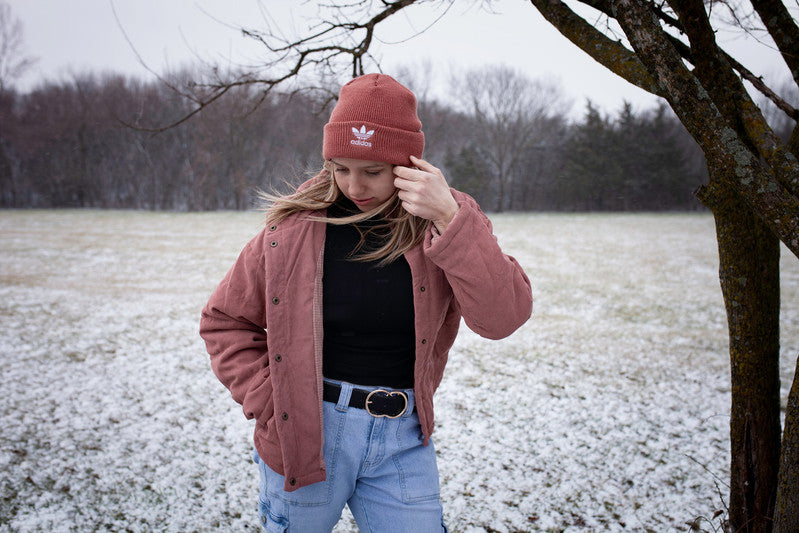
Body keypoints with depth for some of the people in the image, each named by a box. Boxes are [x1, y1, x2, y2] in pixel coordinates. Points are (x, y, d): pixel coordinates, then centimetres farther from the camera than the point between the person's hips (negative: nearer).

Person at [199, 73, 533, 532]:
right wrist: (268, 402, -6)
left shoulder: (448, 221, -5)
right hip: (305, 434, 0)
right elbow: (225, 321, 3)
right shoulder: (296, 223, -6)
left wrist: (448, 220, -24)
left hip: (403, 438, 1)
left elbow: (504, 318, -18)